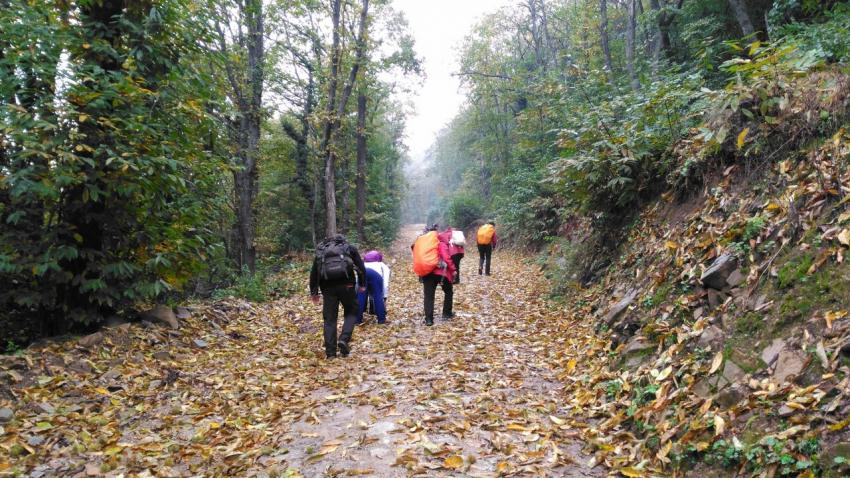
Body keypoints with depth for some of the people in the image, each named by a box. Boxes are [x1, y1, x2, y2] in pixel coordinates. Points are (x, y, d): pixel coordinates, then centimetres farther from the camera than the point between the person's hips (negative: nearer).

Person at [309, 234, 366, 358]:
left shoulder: (321, 250, 22)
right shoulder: (350, 248, 16)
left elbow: (313, 272, 20)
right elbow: (361, 267, 9)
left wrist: (314, 292, 23)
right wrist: (362, 284, 16)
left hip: (328, 287, 2)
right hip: (346, 285, -2)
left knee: (329, 318, 8)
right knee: (351, 312, 16)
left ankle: (330, 352, 6)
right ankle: (344, 339, -5)